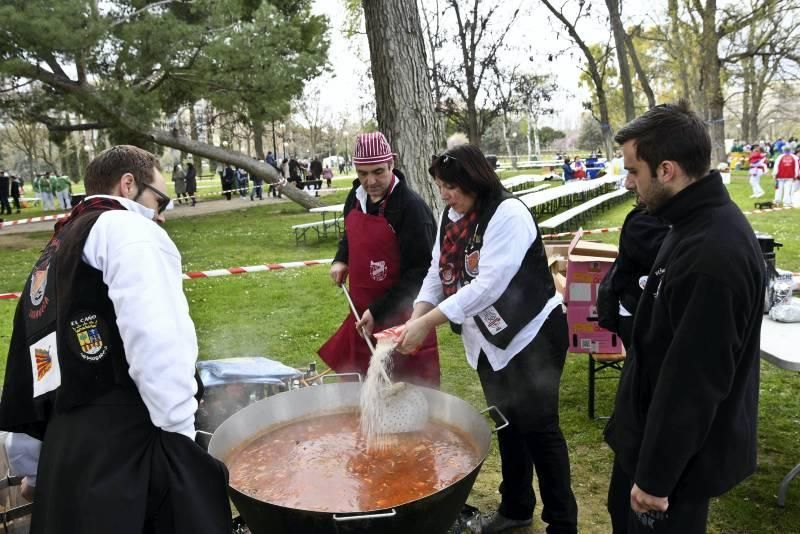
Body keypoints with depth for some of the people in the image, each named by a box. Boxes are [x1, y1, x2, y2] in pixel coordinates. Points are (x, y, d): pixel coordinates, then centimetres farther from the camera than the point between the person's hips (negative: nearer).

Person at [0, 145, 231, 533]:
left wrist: (32, 465, 33)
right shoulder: (124, 228, -2)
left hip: (63, 456, 9)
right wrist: (180, 431, -13)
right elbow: (157, 339, -19)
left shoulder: (47, 260, 23)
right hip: (127, 444, -9)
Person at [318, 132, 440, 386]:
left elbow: (420, 271, -20)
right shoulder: (356, 197, 5)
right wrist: (340, 259, 5)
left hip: (398, 318, -7)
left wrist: (379, 311, -23)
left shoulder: (412, 207, -19)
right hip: (361, 315, 7)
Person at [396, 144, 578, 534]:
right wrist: (416, 318, -14)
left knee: (538, 428, 1)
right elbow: (437, 274, 3)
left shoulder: (508, 214, -22)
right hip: (489, 341, 8)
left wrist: (428, 323, -31)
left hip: (532, 335, -7)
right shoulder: (450, 218, 3)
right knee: (507, 425, 19)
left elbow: (489, 284, -30)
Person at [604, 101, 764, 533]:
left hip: (681, 453, -9)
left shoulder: (714, 254, -32)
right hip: (655, 430, 9)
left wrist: (656, 475, -19)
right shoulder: (700, 222, 1)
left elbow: (692, 384, -29)